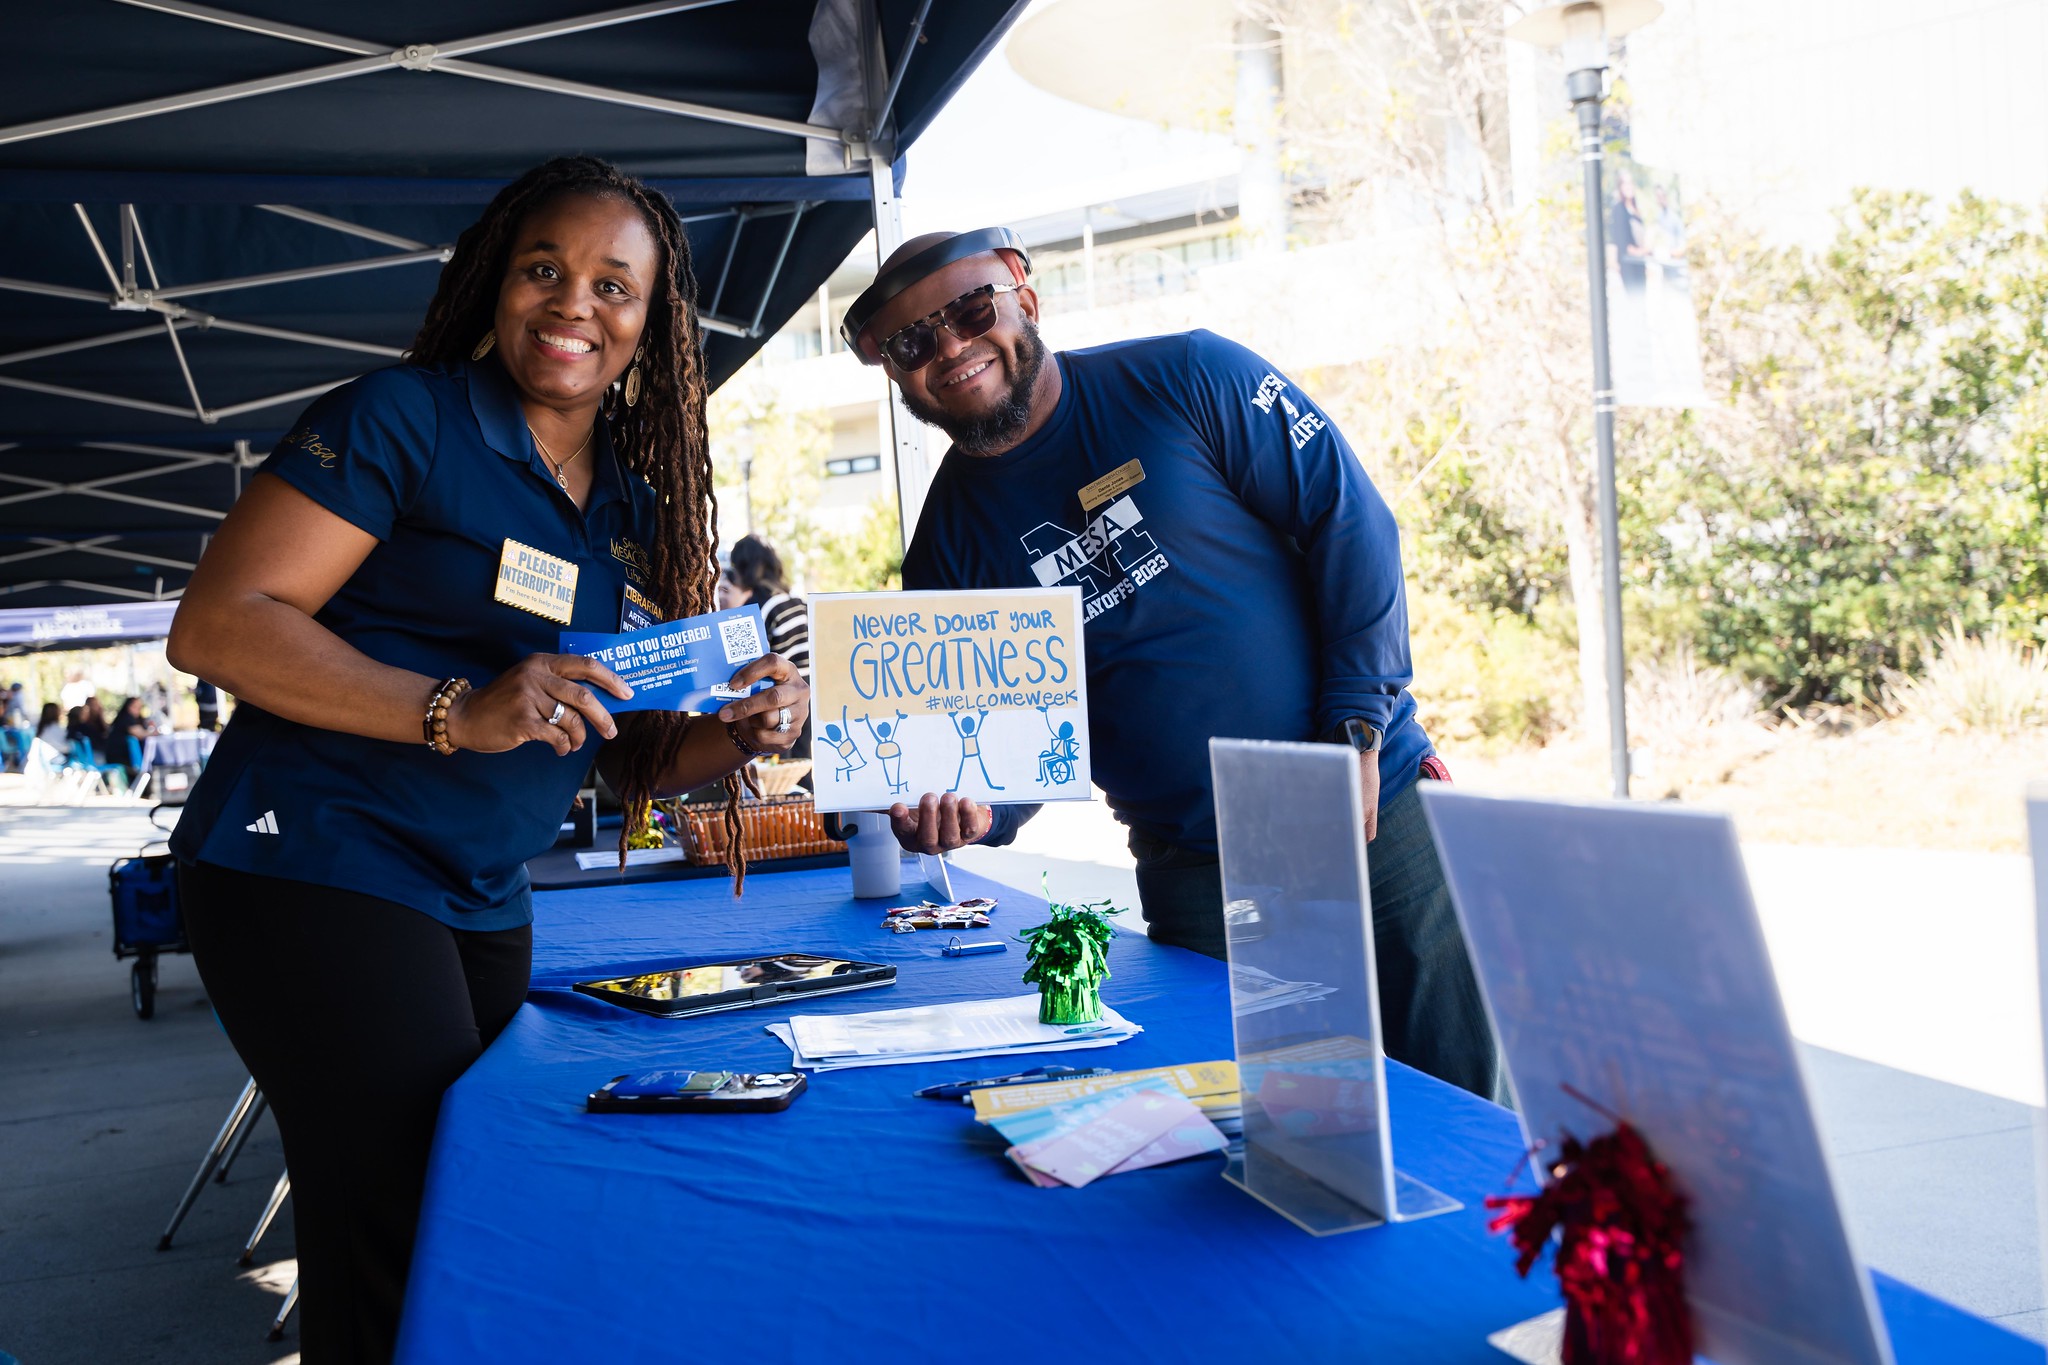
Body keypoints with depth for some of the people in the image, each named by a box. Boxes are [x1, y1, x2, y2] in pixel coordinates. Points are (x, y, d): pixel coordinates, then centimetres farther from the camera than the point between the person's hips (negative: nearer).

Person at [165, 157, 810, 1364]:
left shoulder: (639, 507, 11)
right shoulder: (404, 420, -8)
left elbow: (633, 751, 14)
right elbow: (216, 623, -16)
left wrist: (738, 735, -8)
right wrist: (456, 712, -26)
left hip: (483, 905, 7)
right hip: (317, 868, -7)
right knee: (402, 1255, -9)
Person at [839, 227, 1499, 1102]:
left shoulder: (1188, 380, -5)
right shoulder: (949, 545, 3)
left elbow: (1350, 521, -6)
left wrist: (1353, 729, -13)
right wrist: (971, 808, -20)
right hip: (1194, 880, 2)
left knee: (1457, 1092, 6)